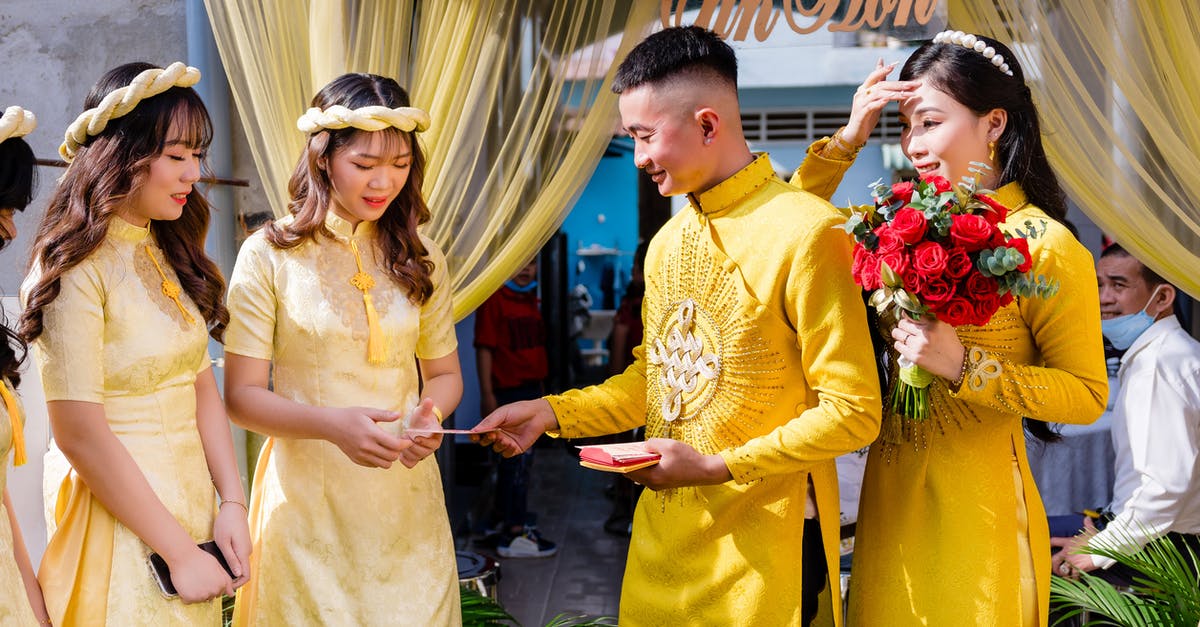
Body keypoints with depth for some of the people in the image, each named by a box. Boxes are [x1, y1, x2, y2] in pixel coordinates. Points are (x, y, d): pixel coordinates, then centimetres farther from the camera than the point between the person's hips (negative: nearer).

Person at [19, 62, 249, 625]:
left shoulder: (171, 255, 9)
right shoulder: (76, 268, -15)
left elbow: (203, 389, 6)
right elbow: (79, 435, -19)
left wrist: (231, 504, -6)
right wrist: (179, 552, -17)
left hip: (192, 504, 7)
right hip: (117, 511, -7)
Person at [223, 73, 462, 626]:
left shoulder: (418, 260, 6)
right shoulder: (268, 256, -6)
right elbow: (242, 395, -7)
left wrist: (429, 416, -11)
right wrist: (333, 424, -24)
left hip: (405, 498, 3)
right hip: (307, 500, -3)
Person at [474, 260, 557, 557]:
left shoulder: (530, 299, 15)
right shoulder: (494, 299, -11)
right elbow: (484, 348, -15)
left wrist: (540, 384, 20)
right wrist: (487, 394, -20)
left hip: (531, 388, 8)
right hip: (508, 390, -8)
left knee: (514, 459, 15)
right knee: (520, 458, -10)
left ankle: (510, 521, 25)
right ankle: (514, 533, -7)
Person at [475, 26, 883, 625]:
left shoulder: (804, 232, -17)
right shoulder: (667, 241, 8)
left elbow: (852, 413, -17)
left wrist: (714, 467, -19)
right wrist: (550, 412, 4)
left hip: (761, 546, -6)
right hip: (665, 532, 7)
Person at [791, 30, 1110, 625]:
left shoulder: (1045, 246, -12)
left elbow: (1088, 394, -12)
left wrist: (964, 366, -22)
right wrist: (846, 141, -2)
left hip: (975, 503, -5)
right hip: (890, 492, 5)